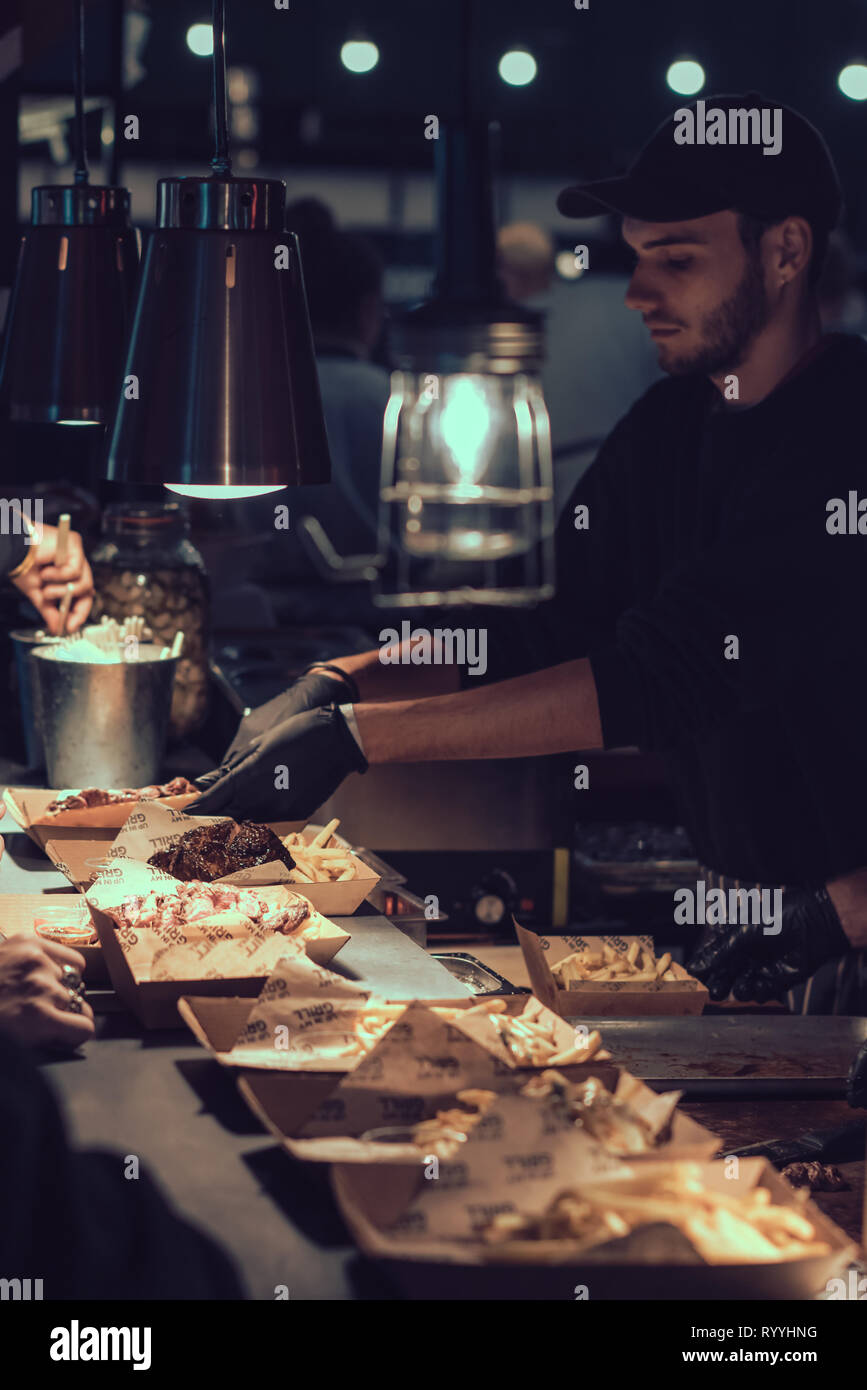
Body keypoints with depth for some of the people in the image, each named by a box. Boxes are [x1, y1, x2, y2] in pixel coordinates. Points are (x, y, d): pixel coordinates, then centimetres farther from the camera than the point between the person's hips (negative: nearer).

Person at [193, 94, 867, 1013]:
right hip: (742, 919, 7)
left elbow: (663, 678, -27)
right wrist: (340, 686, -10)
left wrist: (354, 735, -29)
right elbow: (538, 635, 8)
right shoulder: (672, 426, 9)